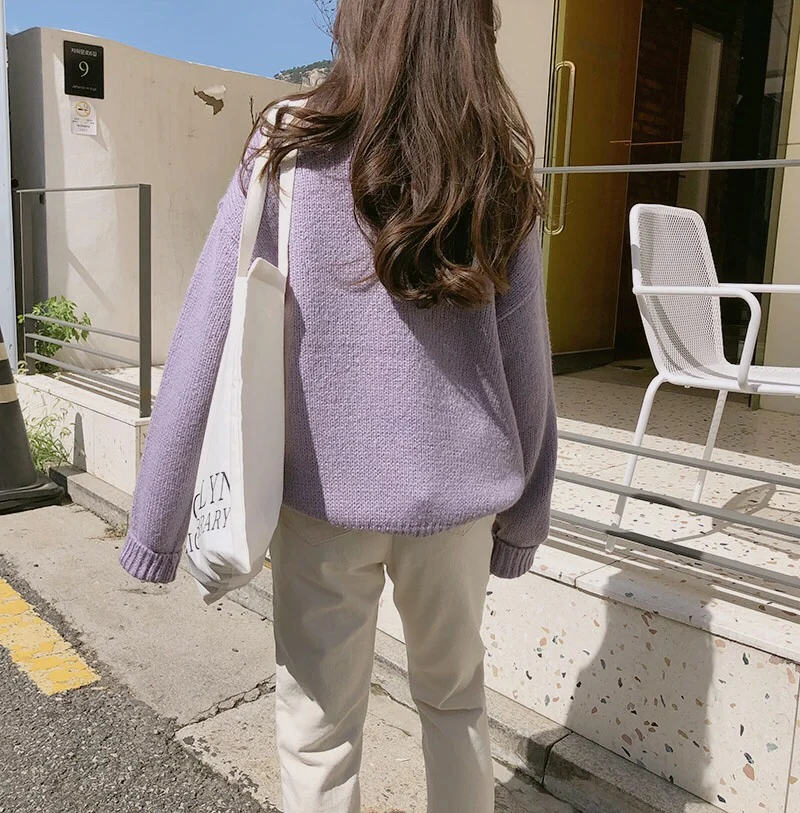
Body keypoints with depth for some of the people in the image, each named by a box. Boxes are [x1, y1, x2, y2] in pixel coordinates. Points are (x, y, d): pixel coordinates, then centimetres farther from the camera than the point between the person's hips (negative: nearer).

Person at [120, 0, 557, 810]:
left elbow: (208, 346, -11)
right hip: (455, 493, 3)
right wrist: (523, 518, 13)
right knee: (455, 697, 24)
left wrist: (155, 528, -4)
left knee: (319, 732, 14)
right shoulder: (500, 176, -1)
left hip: (327, 493, -2)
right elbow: (526, 371, 1)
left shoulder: (294, 156, -8)